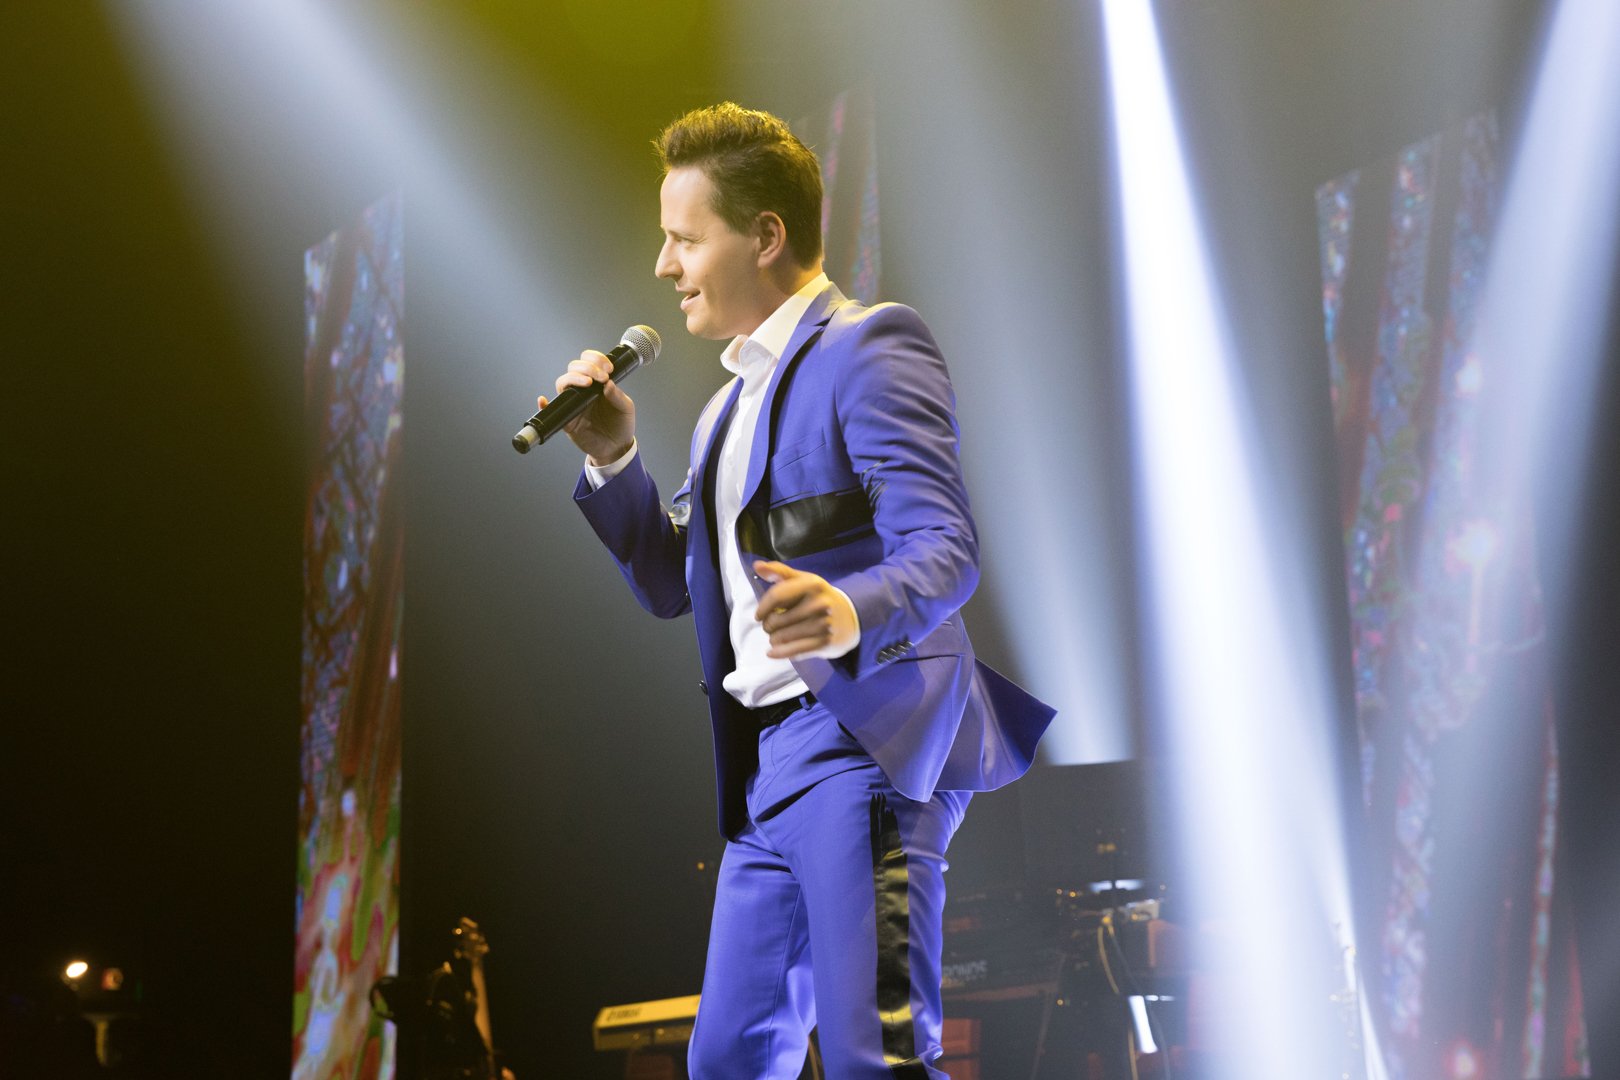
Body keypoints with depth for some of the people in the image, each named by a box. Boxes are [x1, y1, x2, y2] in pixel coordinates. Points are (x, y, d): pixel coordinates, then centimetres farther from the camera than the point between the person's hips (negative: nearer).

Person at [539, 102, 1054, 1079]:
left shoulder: (869, 347, -5)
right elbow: (671, 585, 26)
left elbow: (945, 549, -16)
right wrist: (613, 458, 10)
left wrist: (850, 613, -38)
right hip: (768, 760, 9)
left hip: (867, 735, -9)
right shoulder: (734, 404, 25)